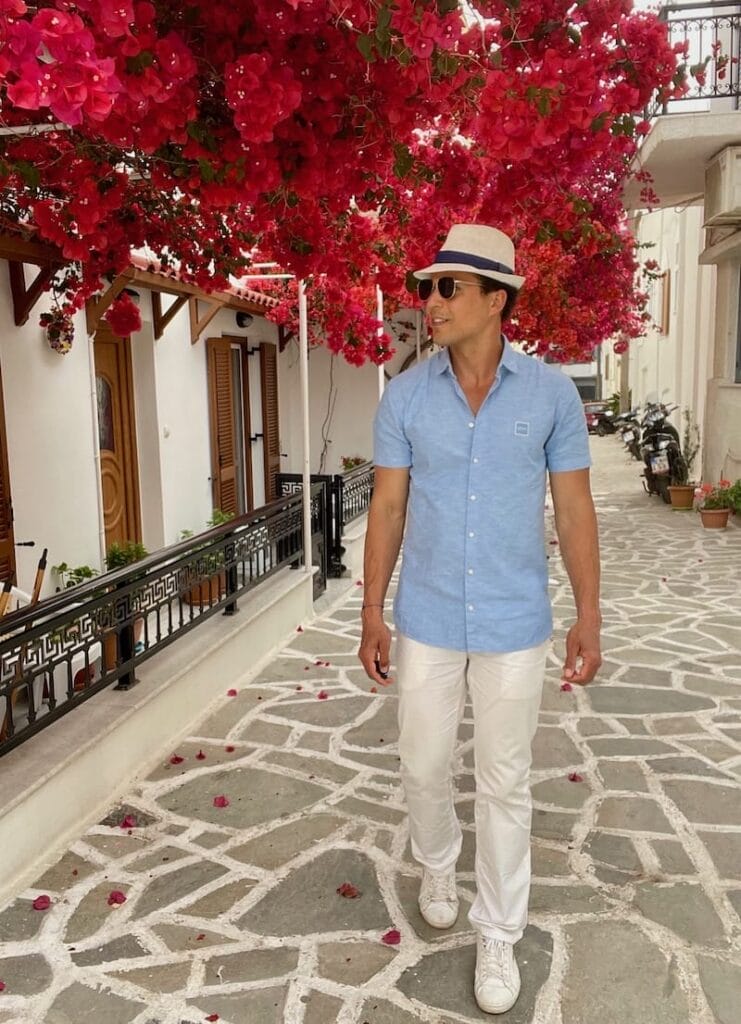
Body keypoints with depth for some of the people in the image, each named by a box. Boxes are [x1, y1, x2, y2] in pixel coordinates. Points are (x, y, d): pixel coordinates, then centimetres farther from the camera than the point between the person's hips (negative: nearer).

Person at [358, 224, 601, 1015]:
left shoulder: (551, 392, -7)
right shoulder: (405, 396, -4)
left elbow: (574, 510, -2)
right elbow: (387, 508, 0)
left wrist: (589, 617, -3)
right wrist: (372, 613, -1)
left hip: (514, 625, -1)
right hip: (427, 621, 1)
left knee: (504, 783, 11)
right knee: (424, 768, 16)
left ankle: (497, 935, 31)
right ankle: (437, 866, 48)